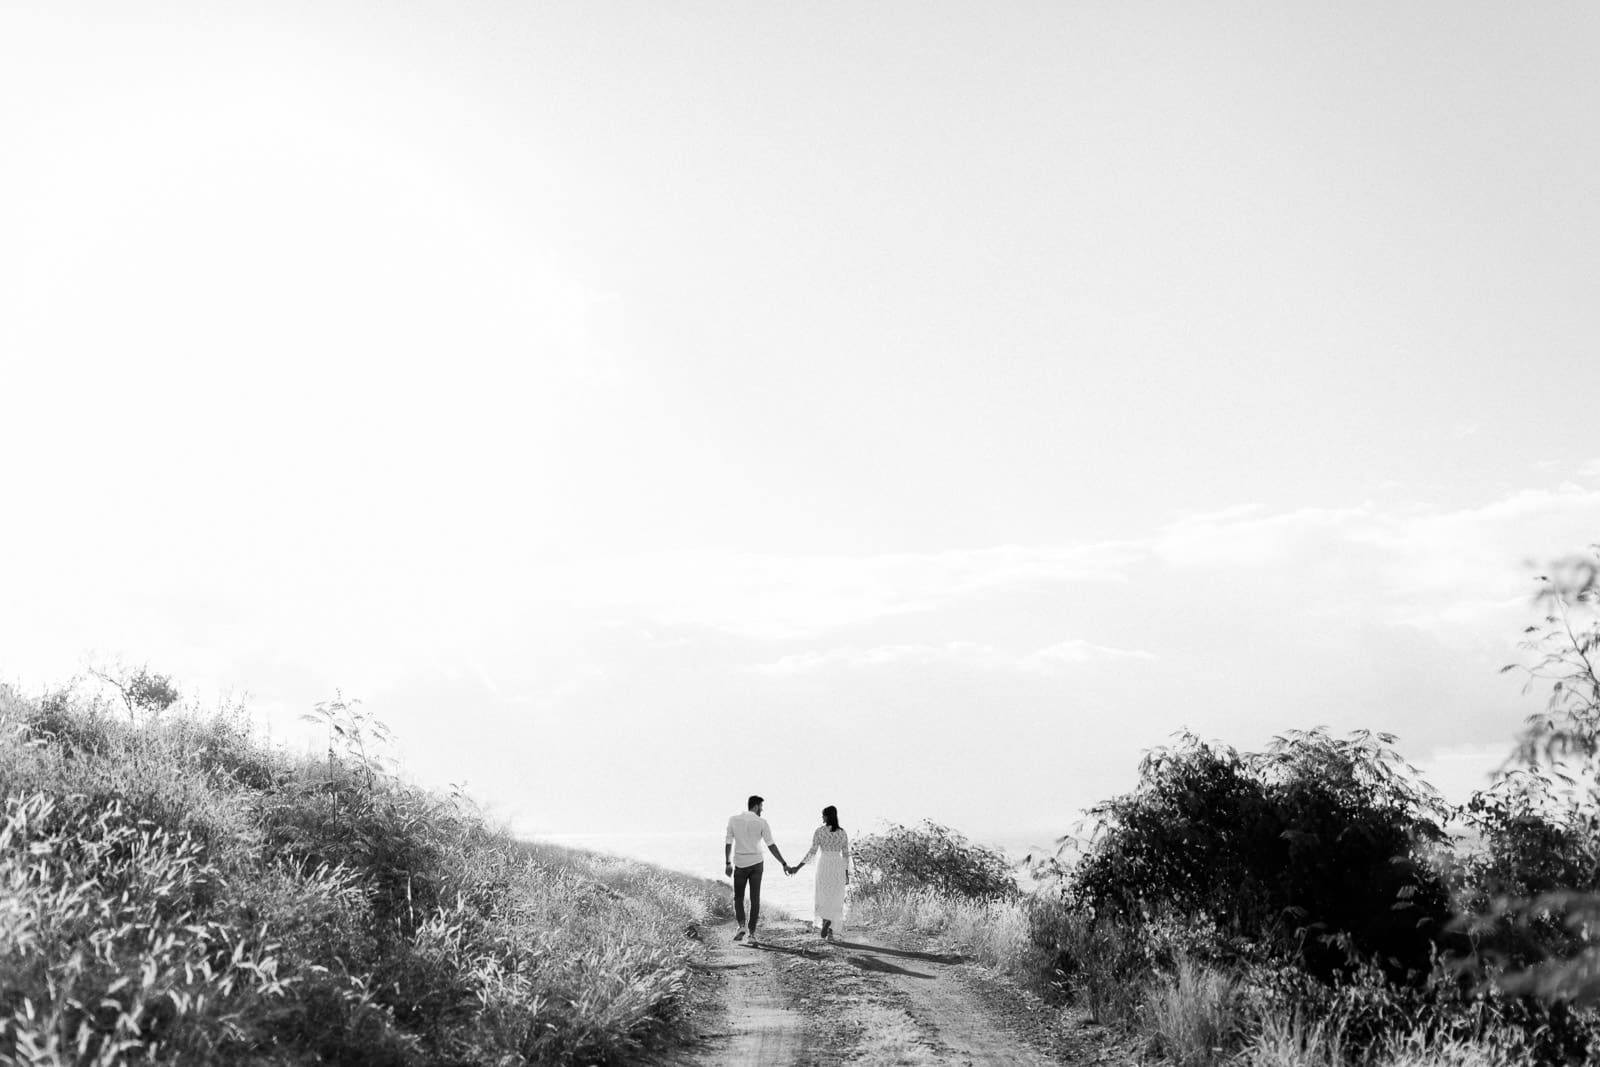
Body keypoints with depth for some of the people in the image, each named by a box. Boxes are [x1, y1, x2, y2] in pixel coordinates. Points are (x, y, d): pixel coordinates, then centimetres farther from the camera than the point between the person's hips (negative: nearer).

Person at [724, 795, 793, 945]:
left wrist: (727, 863, 11)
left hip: (740, 864, 0)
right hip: (756, 863, 0)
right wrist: (784, 865, -1)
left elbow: (728, 843, 1)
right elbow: (771, 846, -6)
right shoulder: (761, 822, -5)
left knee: (738, 897, 14)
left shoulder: (733, 820, -1)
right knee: (755, 899, 6)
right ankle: (752, 933, 3)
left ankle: (741, 926, -6)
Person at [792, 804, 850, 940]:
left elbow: (812, 852, -7)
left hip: (824, 865, -2)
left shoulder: (819, 831, -5)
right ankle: (830, 932, 1)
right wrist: (847, 874, 12)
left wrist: (797, 867, -2)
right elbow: (846, 854, 5)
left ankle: (826, 920, -18)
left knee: (823, 897, 11)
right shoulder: (842, 832, 3)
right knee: (835, 900, 8)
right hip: (838, 867, 2)